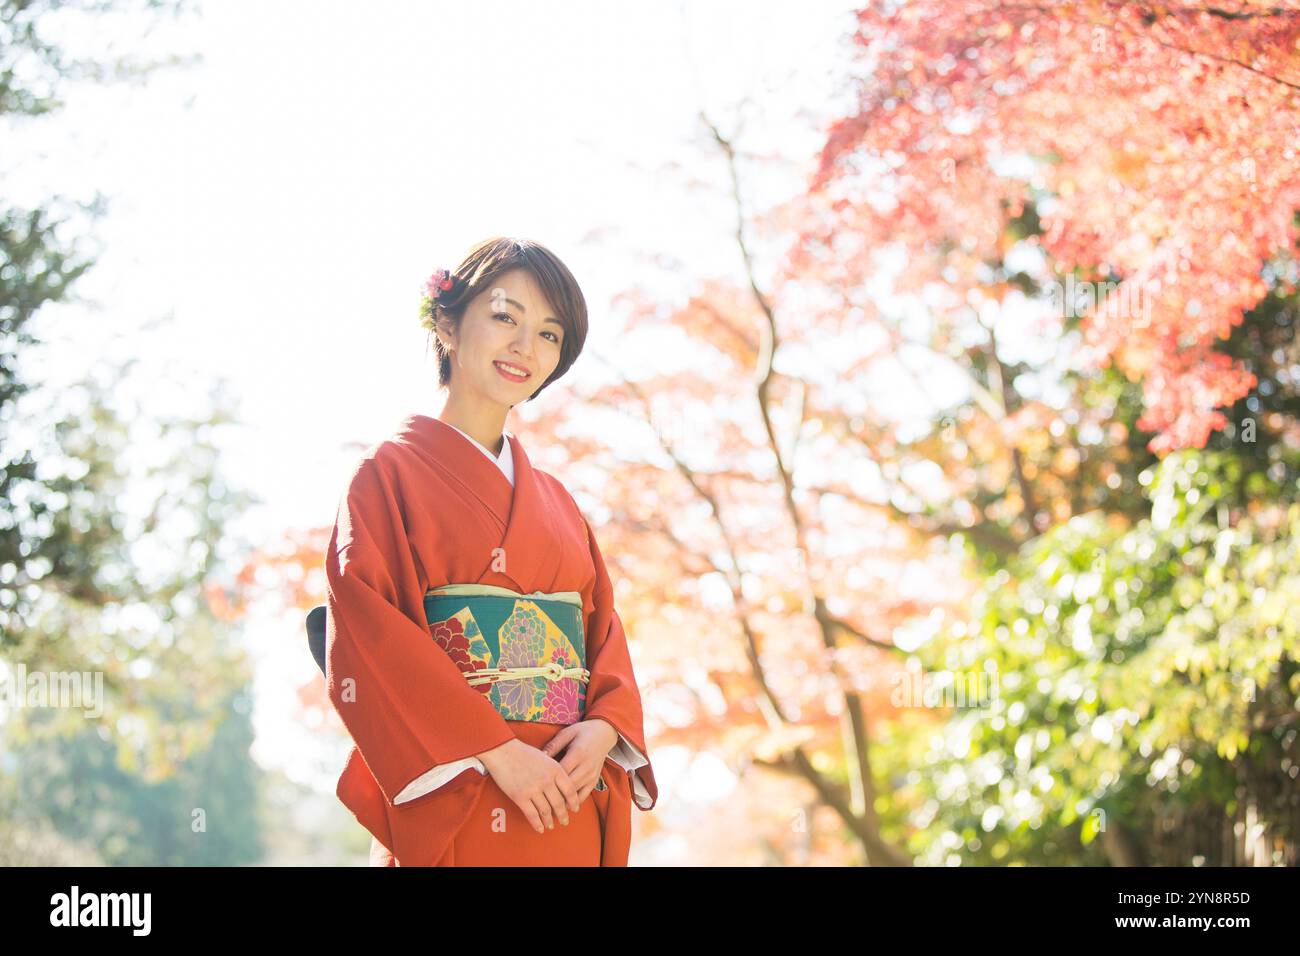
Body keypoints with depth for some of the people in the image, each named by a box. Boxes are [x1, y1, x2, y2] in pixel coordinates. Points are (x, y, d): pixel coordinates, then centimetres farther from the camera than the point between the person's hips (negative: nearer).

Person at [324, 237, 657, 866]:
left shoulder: (555, 501, 17)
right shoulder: (391, 471, -1)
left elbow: (605, 631, 12)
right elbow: (366, 637, -11)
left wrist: (603, 727, -9)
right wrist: (494, 748, -17)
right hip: (450, 808, -5)